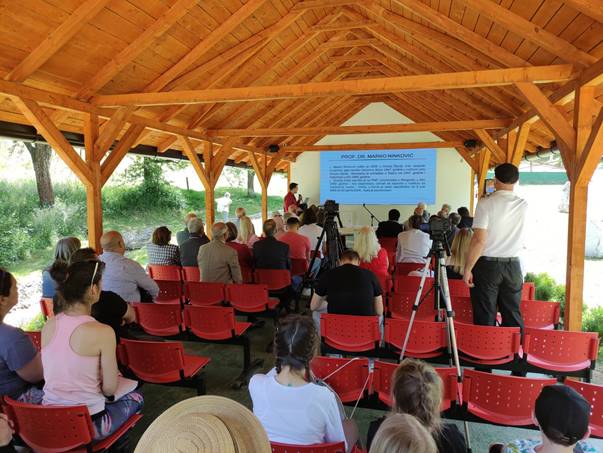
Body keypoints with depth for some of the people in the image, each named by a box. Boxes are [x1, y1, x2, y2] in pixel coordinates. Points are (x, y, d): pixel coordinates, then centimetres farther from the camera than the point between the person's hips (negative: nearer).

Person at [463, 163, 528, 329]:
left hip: (487, 265, -4)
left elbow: (479, 240, -17)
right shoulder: (523, 206, 3)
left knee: (485, 318, 3)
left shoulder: (486, 203, -11)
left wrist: (468, 269, -10)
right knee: (513, 317, 11)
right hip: (513, 266, 4)